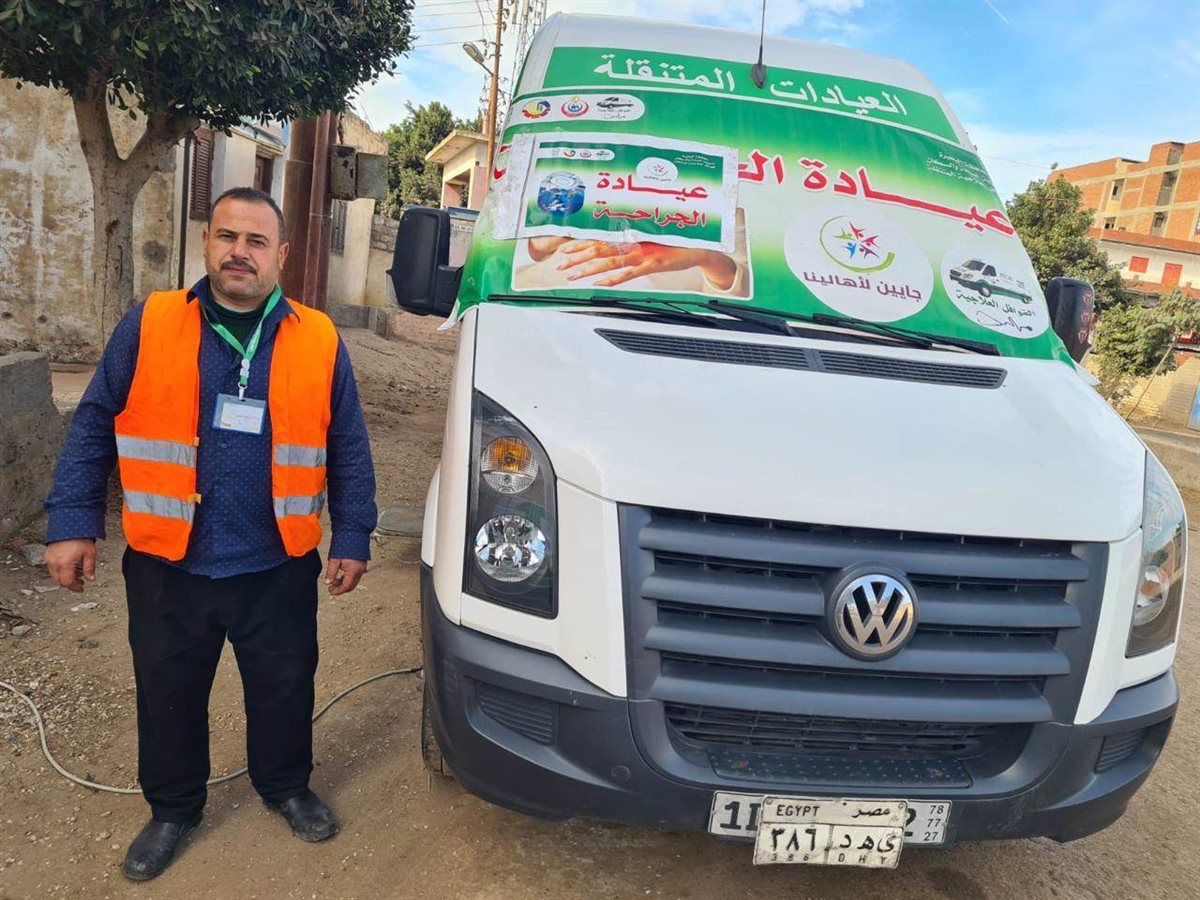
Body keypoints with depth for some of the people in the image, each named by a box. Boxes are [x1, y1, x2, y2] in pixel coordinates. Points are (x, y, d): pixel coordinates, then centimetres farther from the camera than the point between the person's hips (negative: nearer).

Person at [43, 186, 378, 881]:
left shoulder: (320, 341, -2)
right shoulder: (148, 326, -2)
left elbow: (349, 452, 2)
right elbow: (93, 430, 2)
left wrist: (352, 539, 0)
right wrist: (73, 525, -3)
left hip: (279, 570, 0)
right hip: (168, 568, 1)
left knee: (284, 690, 16)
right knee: (170, 697, 17)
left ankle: (286, 786, 44)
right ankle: (173, 809, 42)